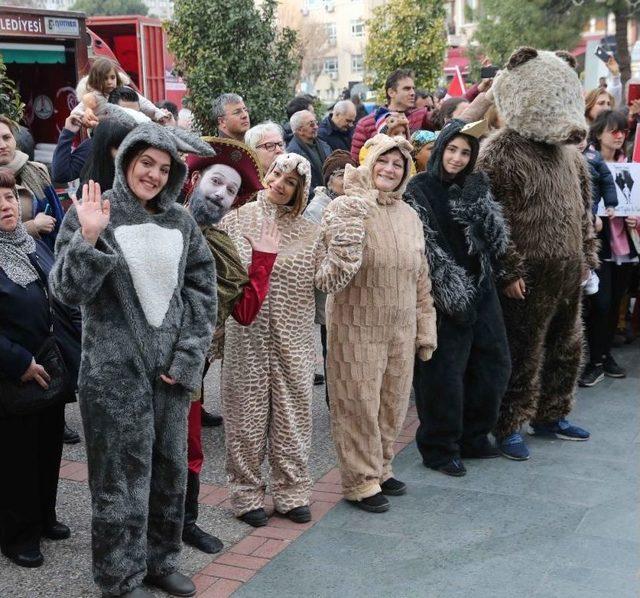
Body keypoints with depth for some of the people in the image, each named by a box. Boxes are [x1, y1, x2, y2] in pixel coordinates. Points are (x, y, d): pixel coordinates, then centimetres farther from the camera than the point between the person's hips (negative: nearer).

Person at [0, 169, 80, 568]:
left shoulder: (36, 247, 9)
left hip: (55, 371, 7)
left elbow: (66, 301, 14)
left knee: (50, 448, 17)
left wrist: (75, 350, 4)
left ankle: (43, 516, 35)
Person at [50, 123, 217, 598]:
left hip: (172, 367, 5)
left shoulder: (180, 220, 7)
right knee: (123, 476, 3)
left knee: (171, 466, 14)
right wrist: (88, 238, -26)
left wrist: (187, 355, -1)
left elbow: (202, 288, 7)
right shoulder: (91, 214, -5)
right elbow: (70, 291, -12)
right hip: (116, 368, -5)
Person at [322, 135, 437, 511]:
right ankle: (361, 480, 18)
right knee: (359, 404, 2)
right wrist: (352, 219, -33)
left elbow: (422, 277, 15)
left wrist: (426, 327, 15)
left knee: (393, 404, 15)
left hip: (401, 329, 6)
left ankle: (380, 467, 34)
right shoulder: (346, 209, -9)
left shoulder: (409, 216, 10)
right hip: (357, 327, -6)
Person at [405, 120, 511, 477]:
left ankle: (473, 437, 26)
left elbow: (497, 241, 2)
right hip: (442, 296, -6)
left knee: (494, 363, 11)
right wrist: (455, 291, -20)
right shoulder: (419, 190, -6)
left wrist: (479, 206, -14)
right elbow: (428, 248, -14)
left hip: (481, 290, 6)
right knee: (444, 371, -1)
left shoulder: (475, 188, 10)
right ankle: (439, 448, 14)